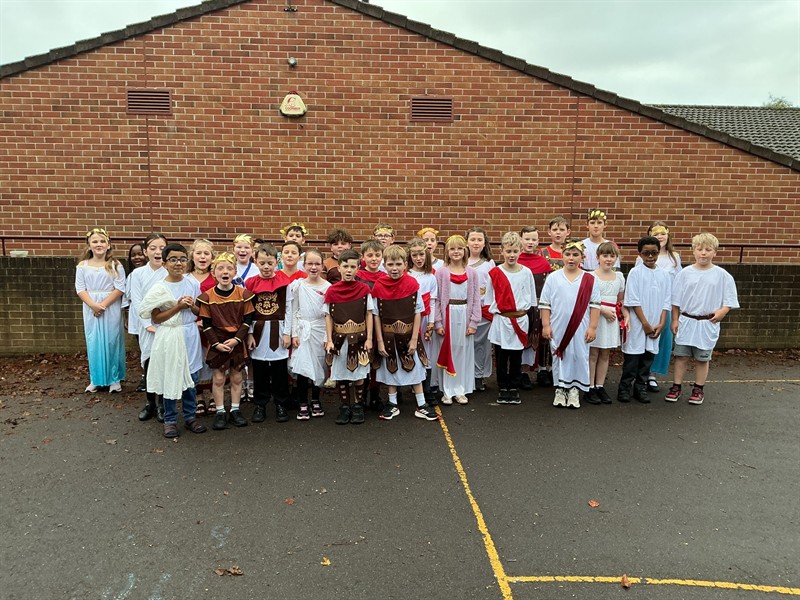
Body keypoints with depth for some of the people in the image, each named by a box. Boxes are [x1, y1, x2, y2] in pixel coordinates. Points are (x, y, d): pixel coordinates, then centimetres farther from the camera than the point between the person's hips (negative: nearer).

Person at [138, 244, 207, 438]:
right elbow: (156, 318, -9)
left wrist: (192, 305, -11)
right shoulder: (159, 288, -7)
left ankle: (190, 416, 23)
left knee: (190, 378, 10)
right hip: (169, 337, -3)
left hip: (190, 335, 3)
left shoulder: (193, 283, 2)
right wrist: (178, 307, -18)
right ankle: (170, 420, 18)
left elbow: (201, 312, 10)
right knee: (170, 378, 4)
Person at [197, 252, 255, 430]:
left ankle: (235, 410, 23)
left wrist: (236, 339, -14)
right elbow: (206, 324, -4)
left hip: (237, 342, 1)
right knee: (218, 378, 6)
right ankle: (220, 413, 18)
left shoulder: (243, 294, -6)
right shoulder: (208, 296, -6)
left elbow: (247, 320, -5)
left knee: (236, 377, 11)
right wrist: (216, 343, -13)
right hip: (217, 344, -1)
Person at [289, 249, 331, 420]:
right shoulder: (297, 285, 1)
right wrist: (294, 333, -1)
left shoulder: (328, 287, -3)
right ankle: (303, 404, 9)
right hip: (302, 330, 0)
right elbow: (294, 311, 3)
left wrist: (328, 336, -5)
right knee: (301, 367, -2)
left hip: (319, 330, 0)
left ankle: (316, 401, 24)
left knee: (317, 367, 8)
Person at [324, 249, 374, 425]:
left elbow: (369, 314, -1)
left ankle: (358, 406, 23)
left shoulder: (364, 289, -4)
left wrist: (369, 338, -4)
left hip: (358, 337, -1)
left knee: (358, 374, 7)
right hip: (339, 338, 1)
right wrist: (329, 340, -5)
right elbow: (328, 317, 0)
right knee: (340, 373, 8)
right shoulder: (332, 290, -3)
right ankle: (345, 406, 23)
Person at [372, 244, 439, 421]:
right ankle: (392, 404, 30)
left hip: (408, 335, 0)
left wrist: (414, 339, -9)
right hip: (388, 336, 0)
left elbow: (418, 312, -6)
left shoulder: (412, 284, -10)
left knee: (415, 368, 10)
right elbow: (376, 315, -5)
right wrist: (380, 341, -6)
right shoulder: (378, 286, -10)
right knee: (391, 368, 14)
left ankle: (421, 406, 22)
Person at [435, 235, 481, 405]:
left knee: (464, 352, 7)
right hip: (447, 315, -1)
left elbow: (476, 299, 4)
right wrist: (438, 322, -7)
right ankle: (447, 391, 14)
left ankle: (461, 390, 18)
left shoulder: (472, 273, 3)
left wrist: (473, 322, -3)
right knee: (446, 352, 4)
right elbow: (436, 299, -1)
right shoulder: (441, 272, -1)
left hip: (464, 315, 1)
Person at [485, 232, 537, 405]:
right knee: (501, 357, 7)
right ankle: (503, 389, 20)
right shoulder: (495, 273, -2)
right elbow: (489, 299, 5)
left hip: (520, 320, 1)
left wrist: (522, 311, 1)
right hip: (501, 321, -1)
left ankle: (514, 388, 22)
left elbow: (531, 298, 8)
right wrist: (494, 312, -1)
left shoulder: (526, 272, 1)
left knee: (516, 358, 9)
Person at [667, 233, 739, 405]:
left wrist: (722, 311, -15)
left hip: (707, 324, -1)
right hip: (686, 321, 1)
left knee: (702, 358, 10)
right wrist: (675, 320, 2)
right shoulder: (685, 273, -1)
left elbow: (730, 300, 2)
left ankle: (698, 389, 23)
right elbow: (676, 300, 4)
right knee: (681, 356, 6)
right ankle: (676, 387, 17)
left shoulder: (722, 275, -3)